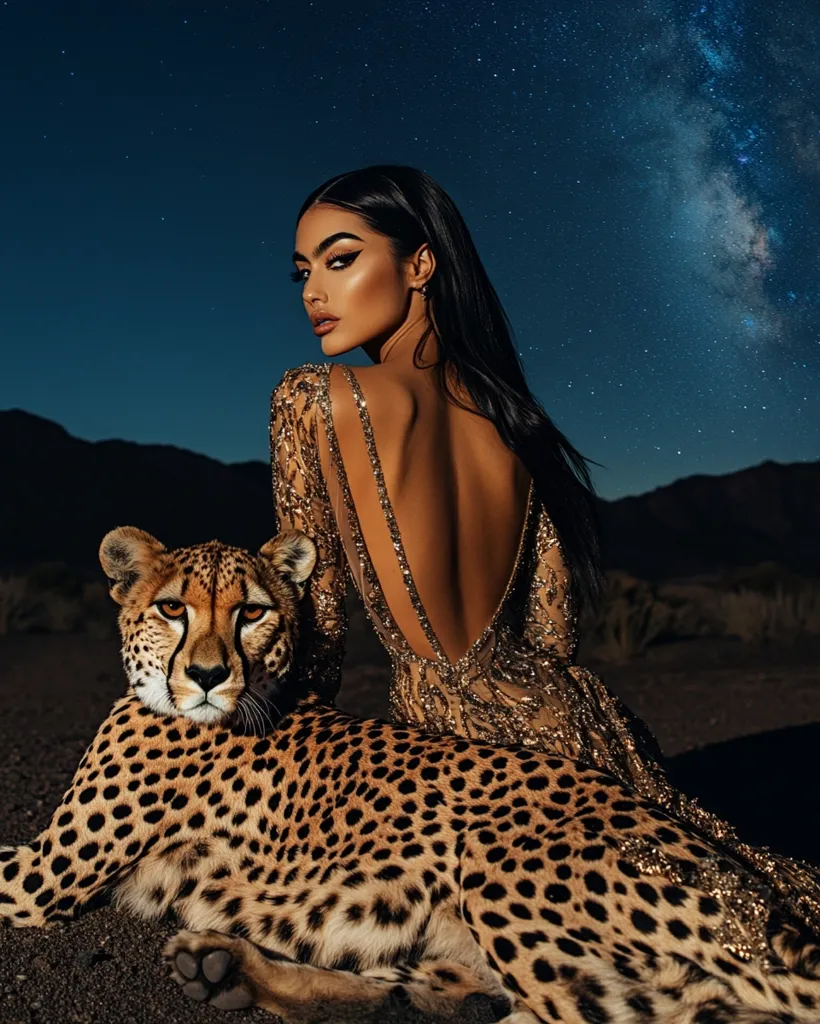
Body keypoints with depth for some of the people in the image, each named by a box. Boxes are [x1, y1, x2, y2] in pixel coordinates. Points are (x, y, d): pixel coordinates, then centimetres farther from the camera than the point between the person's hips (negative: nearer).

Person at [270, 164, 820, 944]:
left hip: (452, 735, -7)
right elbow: (553, 634, 6)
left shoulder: (313, 399, -11)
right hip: (566, 719, 7)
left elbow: (316, 615, -6)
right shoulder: (511, 417, 5)